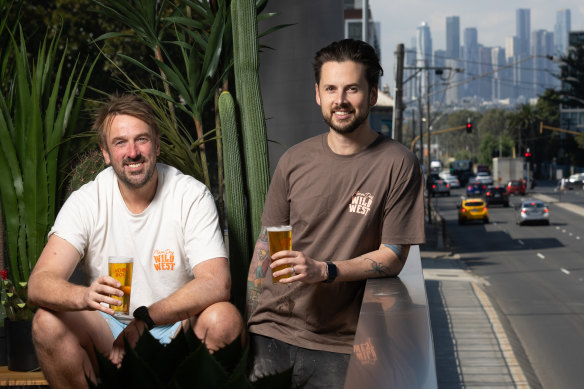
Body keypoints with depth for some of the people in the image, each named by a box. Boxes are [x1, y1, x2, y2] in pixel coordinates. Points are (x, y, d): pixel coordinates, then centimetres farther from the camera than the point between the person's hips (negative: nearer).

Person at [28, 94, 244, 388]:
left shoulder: (192, 196, -11)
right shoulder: (85, 202, -8)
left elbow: (216, 283, -23)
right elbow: (39, 283, -20)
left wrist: (145, 317, -35)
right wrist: (85, 296, -43)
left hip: (179, 321, -1)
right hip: (110, 326, 1)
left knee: (225, 319, -32)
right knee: (47, 323, -26)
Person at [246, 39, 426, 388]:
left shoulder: (397, 165, -5)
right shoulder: (295, 161, 6)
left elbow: (393, 257, -6)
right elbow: (266, 244, 12)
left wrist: (324, 271, -20)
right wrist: (246, 319, 7)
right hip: (271, 330, 3)